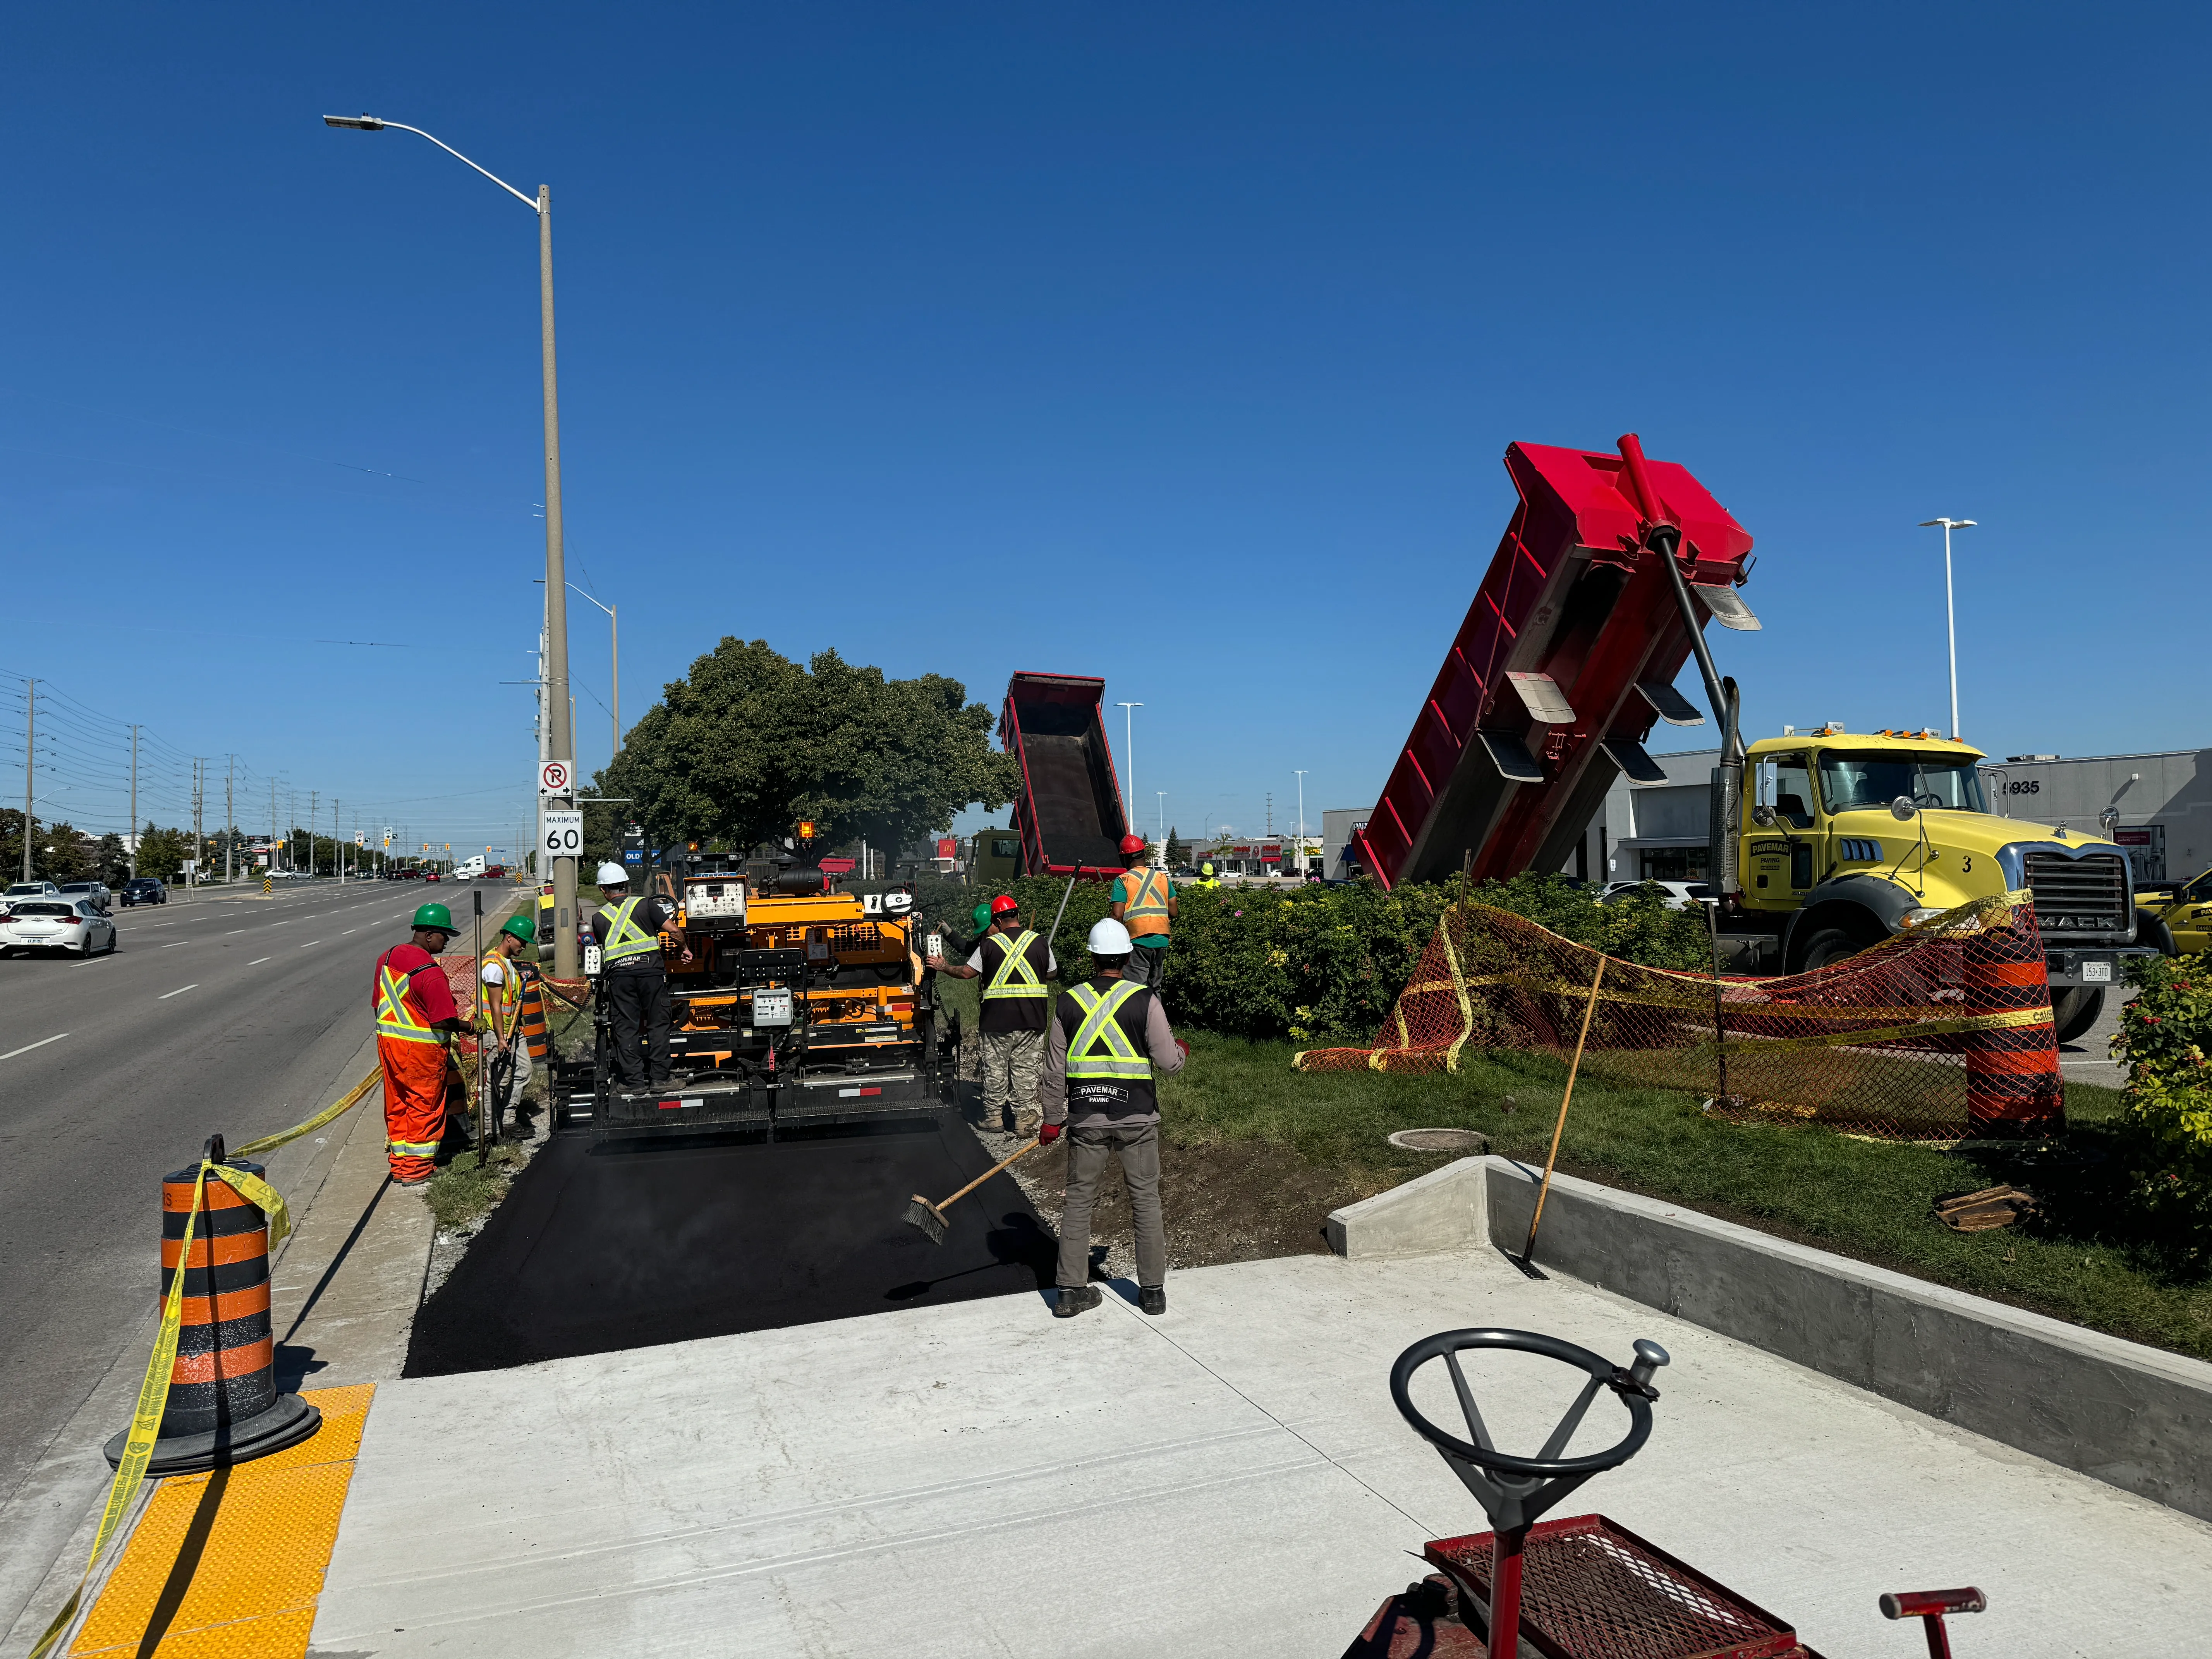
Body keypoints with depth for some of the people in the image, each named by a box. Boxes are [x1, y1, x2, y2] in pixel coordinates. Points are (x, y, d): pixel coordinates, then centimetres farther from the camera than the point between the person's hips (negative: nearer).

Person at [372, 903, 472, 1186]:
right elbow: (443, 1022, -23)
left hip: (387, 1042, 8)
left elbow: (377, 1004, 13)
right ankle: (417, 1168, 13)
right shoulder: (430, 972, -23)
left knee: (397, 1104, 17)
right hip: (421, 1048, -8)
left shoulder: (387, 957, 4)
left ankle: (399, 1163, 27)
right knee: (424, 1106, 6)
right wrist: (469, 1027, -6)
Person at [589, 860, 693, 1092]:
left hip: (618, 974, 2)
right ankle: (659, 1077, 5)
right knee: (658, 1023, 6)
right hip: (650, 968, -1)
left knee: (626, 1028, 7)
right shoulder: (646, 905, 6)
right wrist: (685, 949, 15)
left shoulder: (598, 918, 14)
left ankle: (633, 1079, 7)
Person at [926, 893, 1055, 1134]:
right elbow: (1052, 973, 13)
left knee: (995, 1069, 11)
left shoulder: (989, 944, -4)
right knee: (1025, 1070, 7)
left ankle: (993, 1116, 19)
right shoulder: (1039, 942, 1)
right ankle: (1024, 1120, 9)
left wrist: (943, 967, 20)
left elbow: (967, 972, 2)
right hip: (1031, 1019, 1)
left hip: (997, 1018, -1)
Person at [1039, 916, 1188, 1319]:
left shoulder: (1067, 1002, 1)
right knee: (1146, 1200, 11)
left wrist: (1052, 1119, 15)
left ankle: (1071, 1291, 14)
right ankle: (1153, 1290, 18)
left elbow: (1054, 1070, 5)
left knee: (1078, 1200, 11)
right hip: (1137, 1118, -1)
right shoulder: (1145, 1000, -7)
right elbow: (1168, 1062, -6)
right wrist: (1182, 1050, 17)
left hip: (1085, 1119, 2)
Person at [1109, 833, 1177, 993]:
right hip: (1161, 941, 5)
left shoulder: (1123, 880, -6)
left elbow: (1118, 915, -13)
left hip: (1137, 941, -5)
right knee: (1154, 989, 17)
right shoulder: (1163, 877, 9)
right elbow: (1173, 912, 11)